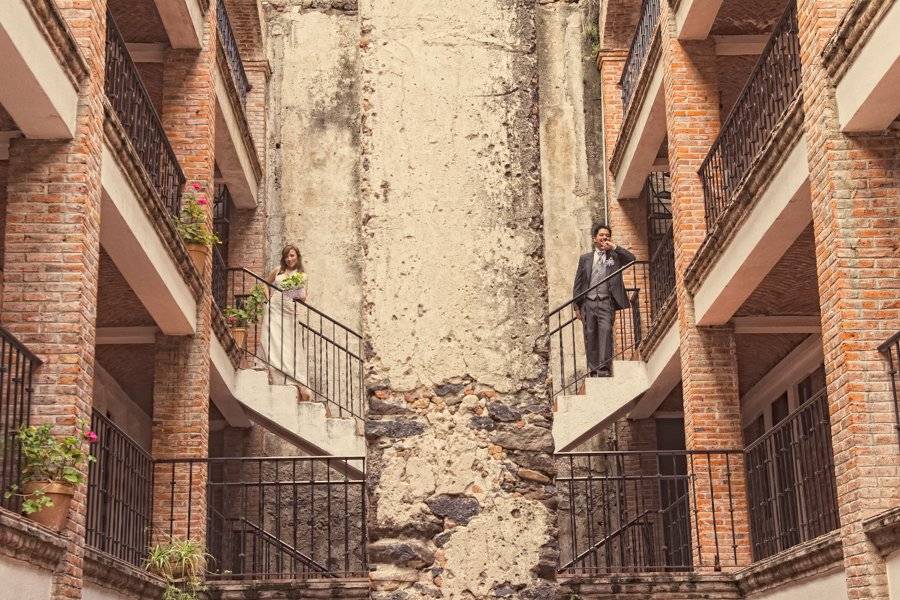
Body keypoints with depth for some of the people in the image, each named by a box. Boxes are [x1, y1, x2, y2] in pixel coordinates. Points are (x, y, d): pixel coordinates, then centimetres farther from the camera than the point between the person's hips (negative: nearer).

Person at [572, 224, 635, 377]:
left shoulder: (615, 256, 15)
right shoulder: (585, 258, 18)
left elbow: (631, 258, -4)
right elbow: (578, 284, 14)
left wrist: (614, 247, -2)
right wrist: (577, 306, 6)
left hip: (606, 302, -2)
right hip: (588, 302, 2)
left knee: (605, 330, -18)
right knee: (590, 336, -2)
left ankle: (604, 369, -23)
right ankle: (593, 370, 2)